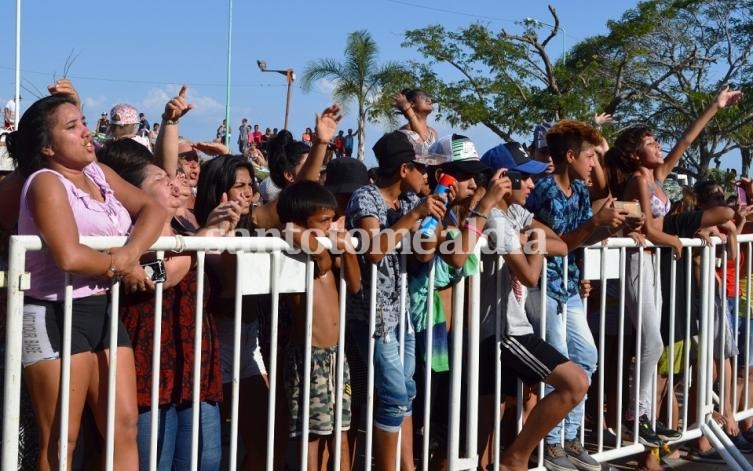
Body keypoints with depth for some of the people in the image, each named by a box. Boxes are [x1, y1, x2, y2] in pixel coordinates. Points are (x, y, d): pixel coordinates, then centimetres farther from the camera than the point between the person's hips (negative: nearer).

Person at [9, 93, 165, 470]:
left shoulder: (99, 173, 12)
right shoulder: (46, 183, -12)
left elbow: (152, 209, 6)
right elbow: (70, 256, -25)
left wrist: (131, 252, -13)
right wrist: (120, 268, -8)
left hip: (104, 310, 8)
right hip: (56, 314, -8)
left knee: (125, 427, 7)